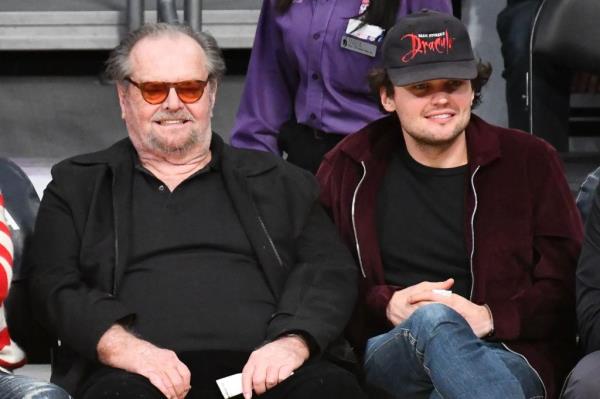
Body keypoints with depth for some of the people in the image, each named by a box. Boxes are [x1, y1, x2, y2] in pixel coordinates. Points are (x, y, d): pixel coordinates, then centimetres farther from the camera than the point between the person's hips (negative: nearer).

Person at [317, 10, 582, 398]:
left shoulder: (530, 162, 12)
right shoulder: (349, 170, 16)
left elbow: (565, 287, 7)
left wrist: (490, 318, -11)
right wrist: (387, 306, -6)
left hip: (513, 357, -1)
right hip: (389, 354, 1)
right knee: (434, 321, -38)